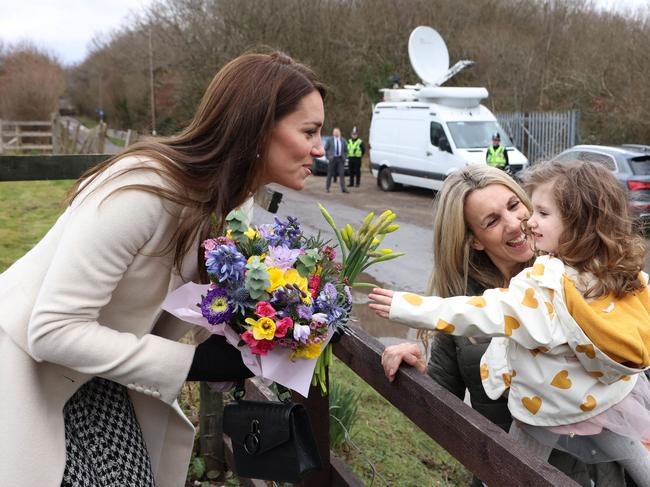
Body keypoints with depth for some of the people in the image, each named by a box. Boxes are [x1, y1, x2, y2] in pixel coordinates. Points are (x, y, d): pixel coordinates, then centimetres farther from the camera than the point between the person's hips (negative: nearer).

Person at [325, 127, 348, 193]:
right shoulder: (329, 140, 2)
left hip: (340, 159, 2)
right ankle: (327, 188, 14)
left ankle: (343, 188, -7)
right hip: (332, 158, -2)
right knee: (330, 174, 3)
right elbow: (325, 149, 6)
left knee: (342, 173, -6)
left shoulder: (343, 140, 9)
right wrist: (328, 156, -1)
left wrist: (344, 156, 6)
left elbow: (345, 149, 17)